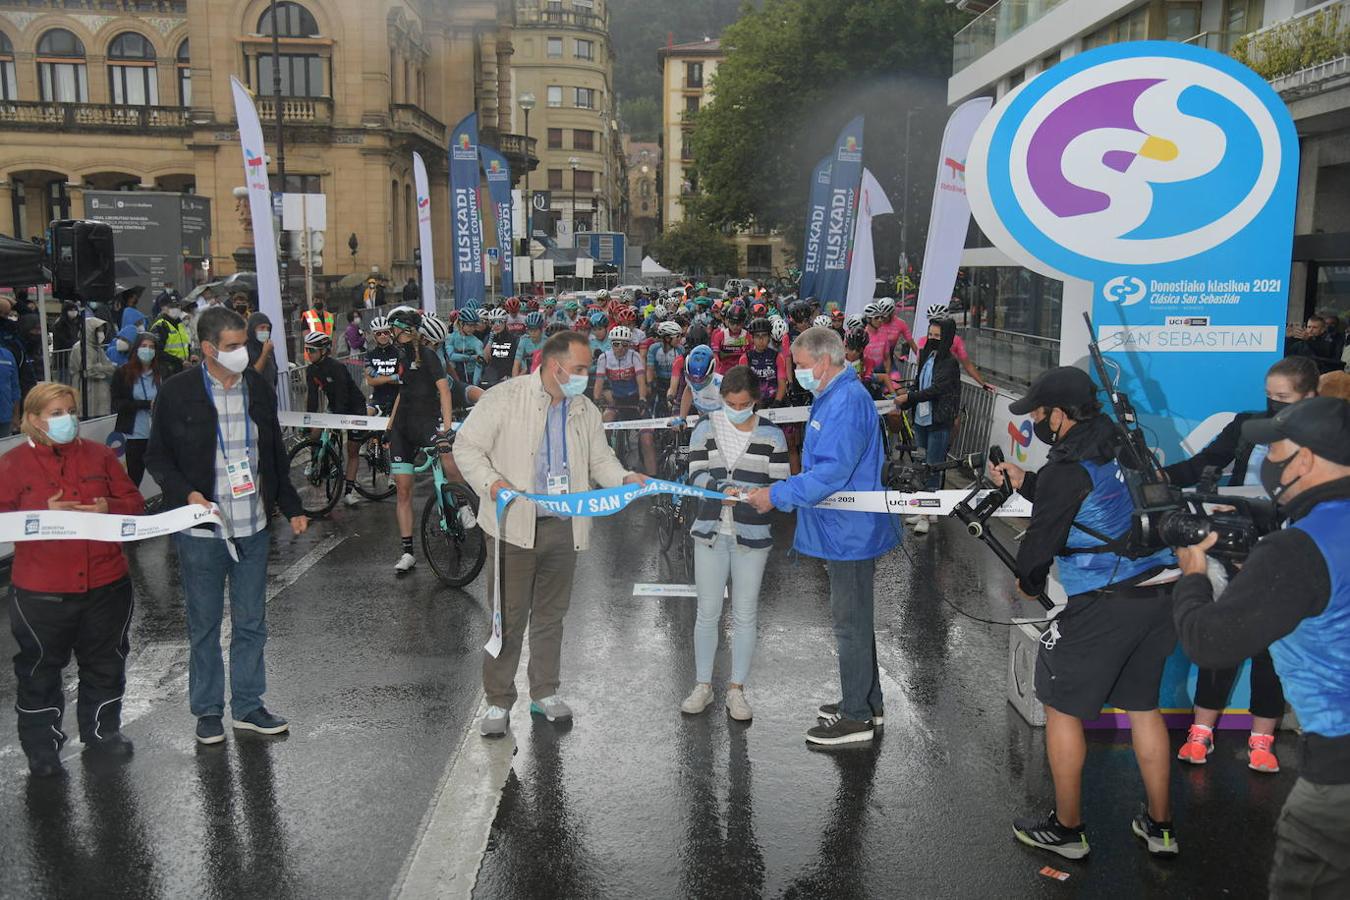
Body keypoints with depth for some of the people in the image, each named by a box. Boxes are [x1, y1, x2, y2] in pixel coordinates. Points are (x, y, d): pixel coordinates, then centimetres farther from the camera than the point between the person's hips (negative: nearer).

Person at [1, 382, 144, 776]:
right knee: (40, 669, 9)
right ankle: (42, 746, 25)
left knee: (106, 663, 16)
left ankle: (102, 730, 35)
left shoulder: (99, 454, 6)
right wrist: (43, 515, -21)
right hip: (41, 592, -3)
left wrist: (109, 508, -14)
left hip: (106, 584, 3)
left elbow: (135, 502, 7)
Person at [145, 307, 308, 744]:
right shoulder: (176, 393, -6)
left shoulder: (259, 389, 6)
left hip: (253, 528, 3)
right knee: (204, 625, 9)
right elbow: (157, 457, 0)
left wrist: (292, 507, 13)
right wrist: (187, 494, -16)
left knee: (251, 623, 10)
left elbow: (276, 456, 15)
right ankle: (208, 709, 23)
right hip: (201, 531, -3)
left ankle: (247, 706, 23)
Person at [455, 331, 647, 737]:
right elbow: (466, 445, -5)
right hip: (515, 525, -5)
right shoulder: (505, 398, -7)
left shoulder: (585, 410, 9)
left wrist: (624, 479, -5)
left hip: (564, 527, 5)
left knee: (551, 614, 15)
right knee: (510, 616, 0)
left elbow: (600, 458, 16)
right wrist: (490, 481, -21)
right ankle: (498, 701, 14)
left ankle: (545, 692, 29)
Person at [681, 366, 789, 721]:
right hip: (711, 532, 1)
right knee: (707, 612, 7)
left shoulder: (771, 435, -1)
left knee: (744, 615, 6)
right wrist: (722, 489, -24)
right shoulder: (706, 428, 3)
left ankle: (737, 690, 19)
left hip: (752, 535, -1)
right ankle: (703, 685, 22)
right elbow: (696, 474, -5)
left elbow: (780, 485, -3)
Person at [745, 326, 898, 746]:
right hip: (845, 528, 11)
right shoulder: (834, 397, 12)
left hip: (849, 533, -11)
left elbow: (831, 473, -29)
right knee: (855, 618, 19)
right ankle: (868, 703, 33)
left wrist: (777, 496, -22)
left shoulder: (847, 402, -22)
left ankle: (857, 718, 13)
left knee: (850, 622, 1)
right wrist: (782, 494, 16)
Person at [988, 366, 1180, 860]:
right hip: (1158, 596, 8)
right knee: (1144, 706, 19)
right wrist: (1025, 482, 23)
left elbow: (1043, 536, -9)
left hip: (1102, 606, -8)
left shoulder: (1068, 470, -16)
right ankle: (1159, 826, 30)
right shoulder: (1121, 447, 9)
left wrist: (1028, 582, 10)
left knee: (1062, 707, 7)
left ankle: (1066, 829, 17)